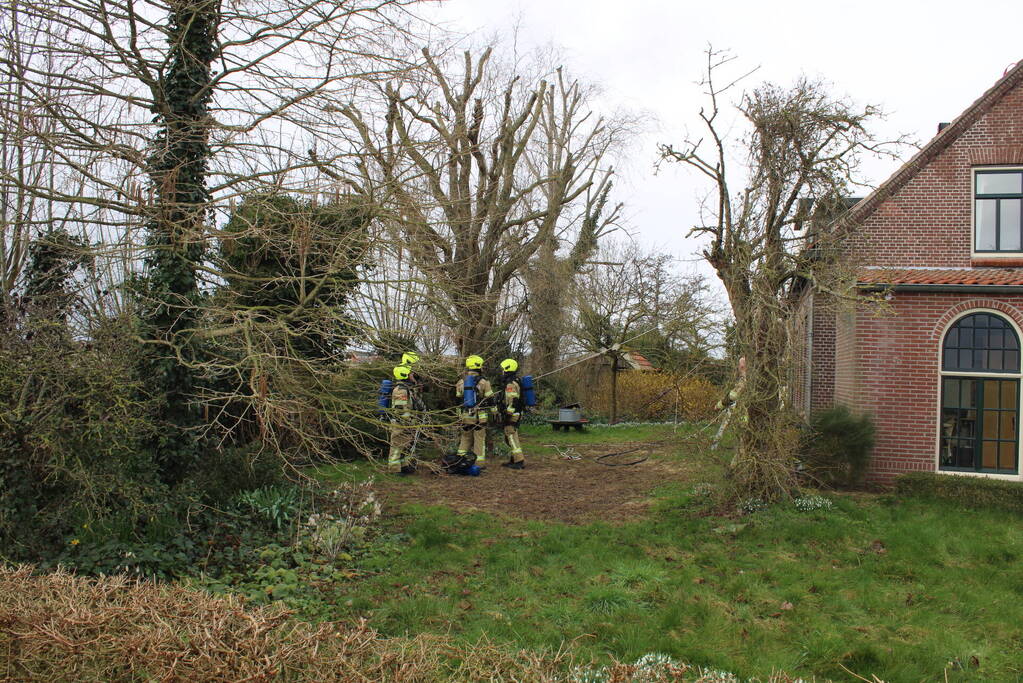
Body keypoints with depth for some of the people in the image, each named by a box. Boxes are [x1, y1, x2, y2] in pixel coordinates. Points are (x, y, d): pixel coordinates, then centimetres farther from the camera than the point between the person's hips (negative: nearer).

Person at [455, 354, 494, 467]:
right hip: (480, 416, -4)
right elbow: (490, 400, -4)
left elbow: (458, 401, 12)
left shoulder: (461, 382, 6)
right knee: (479, 439, 3)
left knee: (465, 437, 16)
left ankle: (460, 458, 15)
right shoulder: (483, 382, -8)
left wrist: (459, 416, 22)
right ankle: (480, 462, 5)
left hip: (465, 415, 4)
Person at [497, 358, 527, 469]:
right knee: (509, 437, 17)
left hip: (512, 414, -11)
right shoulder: (516, 382, 17)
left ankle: (520, 461, -9)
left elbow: (513, 401, -24)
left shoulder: (511, 384, -17)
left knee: (512, 437, -8)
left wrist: (507, 414, -23)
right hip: (517, 413, 11)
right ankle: (514, 460, 22)